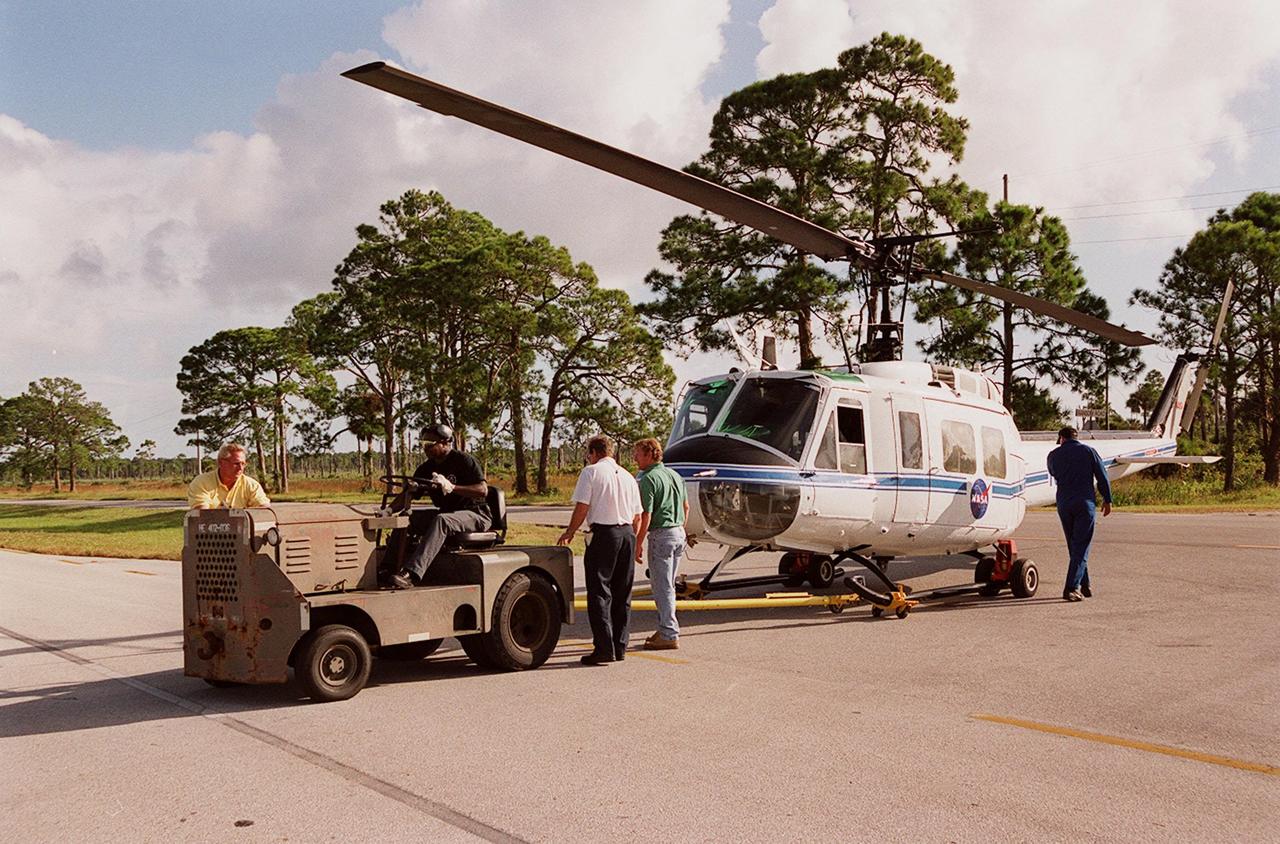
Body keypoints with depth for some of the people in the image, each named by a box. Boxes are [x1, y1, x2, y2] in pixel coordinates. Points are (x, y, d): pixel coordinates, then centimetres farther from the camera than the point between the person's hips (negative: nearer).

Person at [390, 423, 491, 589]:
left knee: (441, 521, -37)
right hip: (447, 513, 7)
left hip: (476, 515, -7)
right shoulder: (427, 468, 10)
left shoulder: (463, 460, -10)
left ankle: (412, 574, -47)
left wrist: (451, 487, -31)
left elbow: (483, 490, -21)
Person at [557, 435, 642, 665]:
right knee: (622, 594, 11)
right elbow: (637, 516, 16)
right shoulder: (628, 476, 17)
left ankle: (604, 648, -9)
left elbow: (582, 507, -8)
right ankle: (620, 647, 14)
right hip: (628, 534, 6)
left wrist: (569, 533, 4)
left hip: (603, 533, -6)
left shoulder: (591, 472, -1)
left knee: (599, 593, -3)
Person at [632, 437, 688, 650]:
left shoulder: (648, 479, -14)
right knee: (667, 585, 18)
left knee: (662, 587, -2)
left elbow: (646, 517, -17)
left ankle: (669, 635, 0)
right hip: (679, 533, 8)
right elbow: (686, 507, 18)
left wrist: (638, 544, -12)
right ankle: (666, 628, 25)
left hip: (661, 535, -8)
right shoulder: (675, 475, 12)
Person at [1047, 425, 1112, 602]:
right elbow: (1102, 476, 1)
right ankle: (1071, 588, -14)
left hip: (1063, 504, 3)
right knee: (1081, 548, -4)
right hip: (1084, 503, -3)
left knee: (1074, 547, 15)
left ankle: (1084, 586, 20)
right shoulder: (1088, 451, 1)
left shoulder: (1054, 455, 6)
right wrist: (1107, 500, 9)